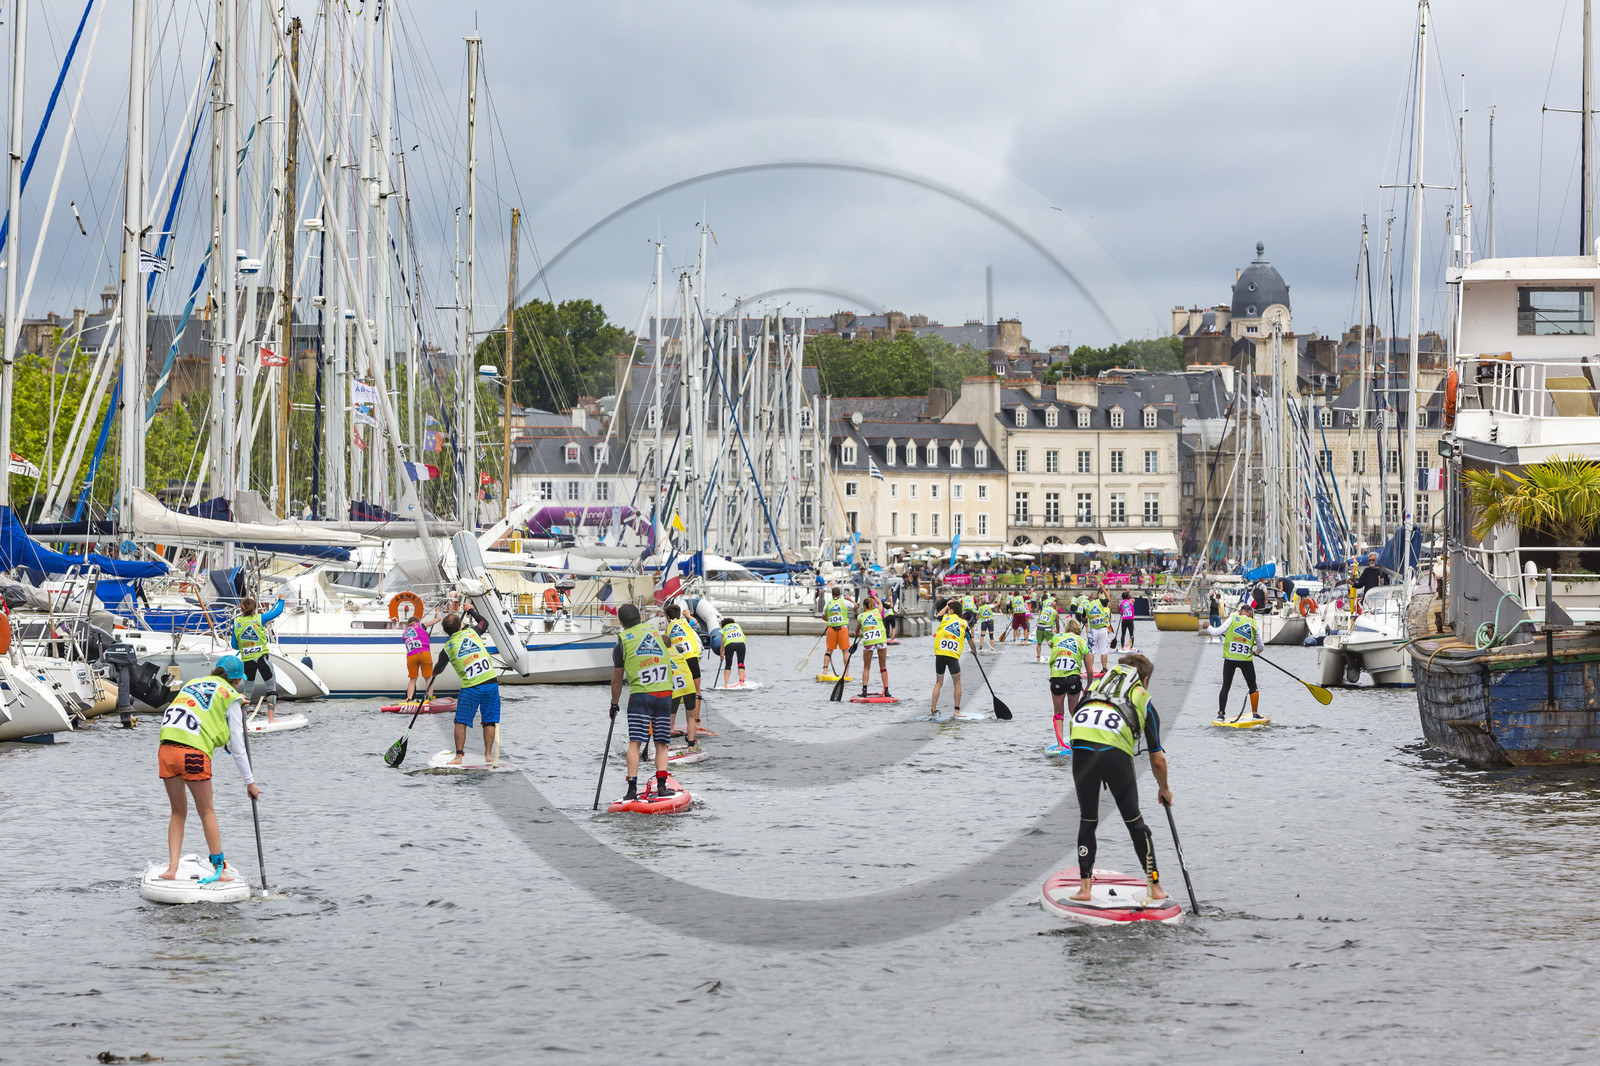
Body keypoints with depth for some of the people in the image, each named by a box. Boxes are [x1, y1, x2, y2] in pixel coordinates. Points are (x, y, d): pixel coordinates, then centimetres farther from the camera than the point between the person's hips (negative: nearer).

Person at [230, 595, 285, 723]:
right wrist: (281, 600, 28)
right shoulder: (259, 619, -3)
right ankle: (270, 718, -3)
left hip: (246, 660, 3)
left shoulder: (236, 622, 2)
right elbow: (277, 612, 11)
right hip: (262, 658, -3)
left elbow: (234, 645, 7)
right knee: (271, 687, 4)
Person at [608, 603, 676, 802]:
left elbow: (617, 681, 10)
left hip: (640, 695, -3)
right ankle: (661, 786, 1)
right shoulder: (653, 629, 13)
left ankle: (632, 788, -14)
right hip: (665, 694, 3)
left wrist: (614, 704, 24)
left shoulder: (621, 645, 2)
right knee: (661, 743, 10)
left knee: (635, 742, -4)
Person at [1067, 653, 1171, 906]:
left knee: (1087, 821, 17)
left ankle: (1084, 887, 14)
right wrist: (1164, 788, 45)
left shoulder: (1097, 684, 35)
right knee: (1134, 821, 12)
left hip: (1081, 744, 2)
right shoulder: (1144, 700, 27)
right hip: (1115, 752, -2)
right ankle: (1155, 887, 18)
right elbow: (1158, 759, 28)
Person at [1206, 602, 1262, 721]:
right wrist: (1256, 652, 35)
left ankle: (1221, 713, 6)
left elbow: (1216, 632, -5)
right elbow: (1260, 646, 13)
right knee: (1253, 687, 14)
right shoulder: (1254, 624, 4)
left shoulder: (1233, 619, -2)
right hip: (1246, 660, 0)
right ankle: (1255, 713, 13)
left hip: (1230, 659, 0)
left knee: (1225, 687, 9)